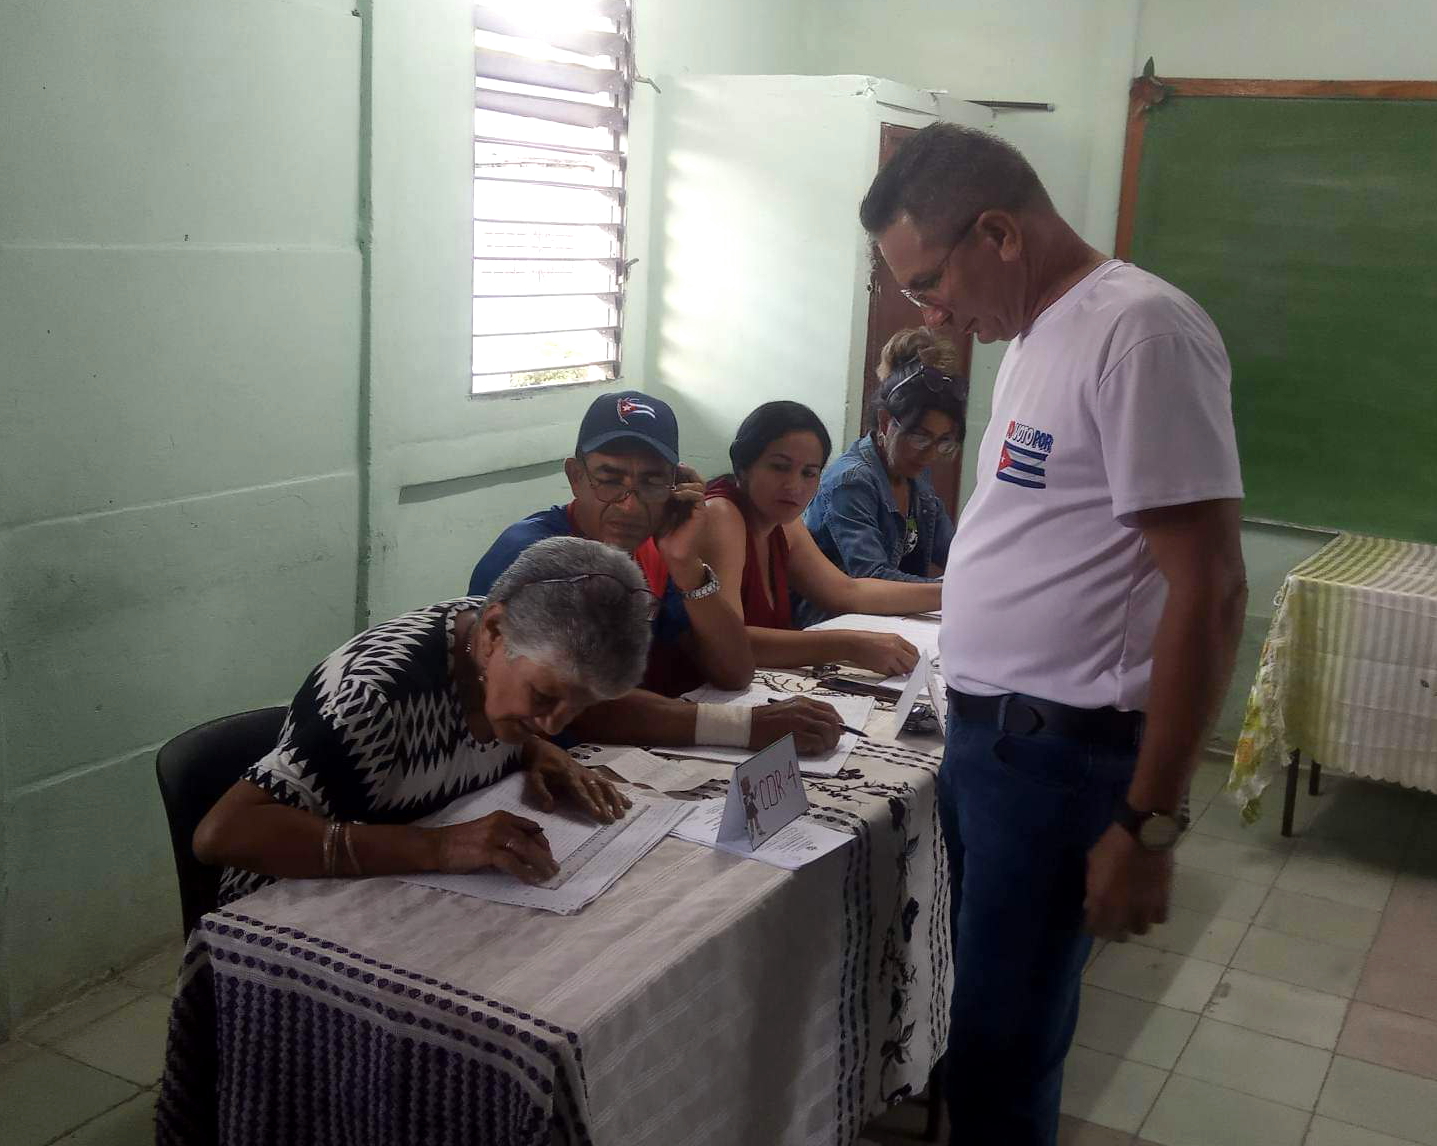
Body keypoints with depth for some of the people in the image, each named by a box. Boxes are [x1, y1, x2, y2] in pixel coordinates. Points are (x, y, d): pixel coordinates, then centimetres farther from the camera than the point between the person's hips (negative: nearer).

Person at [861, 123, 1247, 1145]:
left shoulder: (1140, 331, -17)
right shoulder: (1038, 334, 12)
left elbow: (1208, 593, -20)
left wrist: (1149, 826, -18)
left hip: (1060, 755, -8)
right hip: (985, 735, 8)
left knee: (1002, 1054, 2)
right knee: (995, 1025, 18)